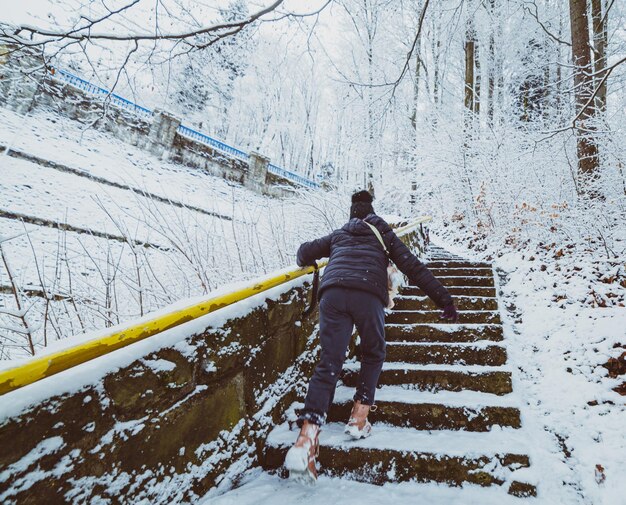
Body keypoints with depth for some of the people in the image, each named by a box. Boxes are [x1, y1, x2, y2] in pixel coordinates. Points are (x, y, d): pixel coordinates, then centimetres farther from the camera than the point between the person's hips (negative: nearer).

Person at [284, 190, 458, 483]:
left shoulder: (338, 235, 32)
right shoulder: (382, 233, 26)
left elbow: (305, 253, 28)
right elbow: (413, 268, 17)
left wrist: (309, 262, 53)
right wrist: (444, 301, 17)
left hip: (332, 293, 2)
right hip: (368, 296, -1)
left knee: (328, 363, -4)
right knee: (372, 355, 23)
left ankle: (308, 434, -21)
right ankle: (359, 416, 11)